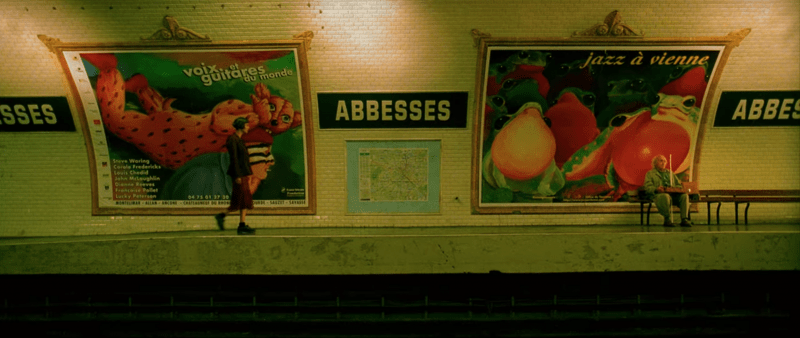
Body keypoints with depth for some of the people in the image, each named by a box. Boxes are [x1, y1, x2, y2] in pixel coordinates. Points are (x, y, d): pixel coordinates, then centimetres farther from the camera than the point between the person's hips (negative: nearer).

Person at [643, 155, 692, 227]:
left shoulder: (670, 172, 34)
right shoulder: (650, 173, 17)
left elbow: (678, 184, 29)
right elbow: (648, 187, 2)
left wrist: (678, 189, 3)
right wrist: (656, 189, -20)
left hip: (673, 193, 5)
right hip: (658, 194, -5)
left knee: (684, 195, -26)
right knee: (666, 196, -40)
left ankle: (684, 219, -27)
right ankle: (668, 219, -32)